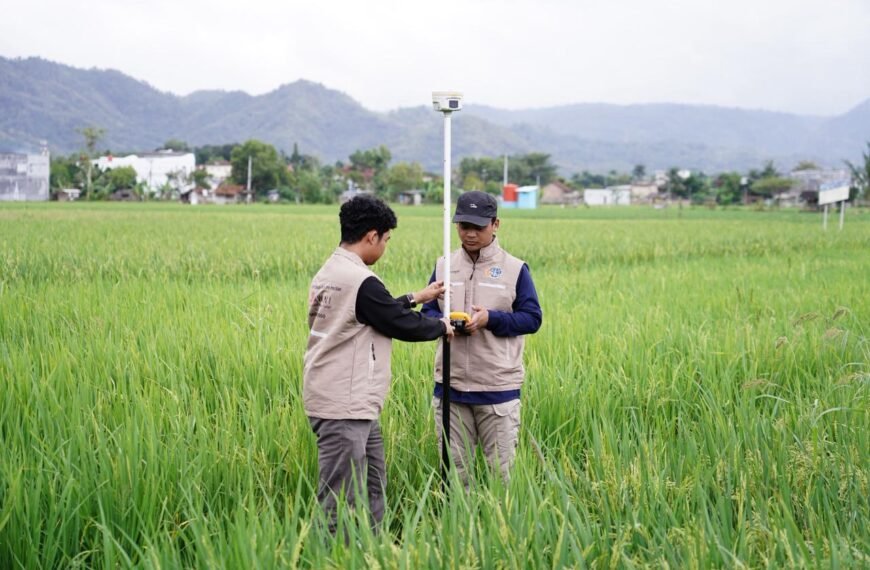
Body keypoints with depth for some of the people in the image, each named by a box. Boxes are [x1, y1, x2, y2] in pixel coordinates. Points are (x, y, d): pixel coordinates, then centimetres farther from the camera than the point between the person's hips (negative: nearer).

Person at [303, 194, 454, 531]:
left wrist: (415, 298, 27)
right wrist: (442, 327, 8)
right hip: (344, 408, -10)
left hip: (354, 406, 10)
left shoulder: (327, 274, 11)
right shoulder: (361, 282, -19)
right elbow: (403, 326, -9)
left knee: (373, 487, 17)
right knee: (341, 503, -5)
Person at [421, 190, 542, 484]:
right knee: (452, 470, 11)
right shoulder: (443, 266, 7)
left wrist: (490, 319, -19)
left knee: (501, 471, 4)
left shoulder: (515, 268, -2)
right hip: (450, 386, 3)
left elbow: (532, 318, -3)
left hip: (499, 387, -3)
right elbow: (428, 312, 11)